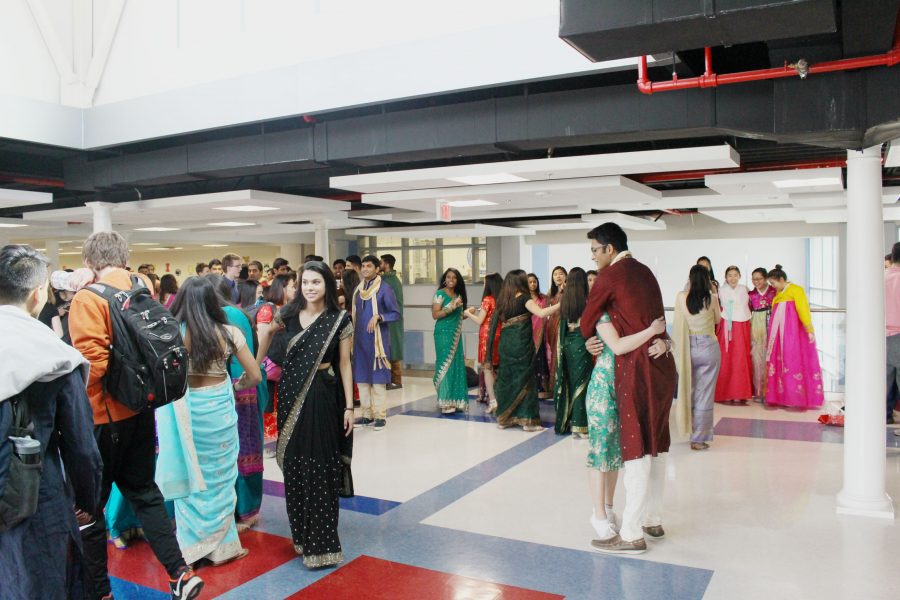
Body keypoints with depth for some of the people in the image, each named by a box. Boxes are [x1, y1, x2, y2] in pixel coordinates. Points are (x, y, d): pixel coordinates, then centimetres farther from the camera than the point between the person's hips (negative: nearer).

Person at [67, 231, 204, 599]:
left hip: (102, 415, -6)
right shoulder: (143, 290, 3)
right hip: (140, 410, 6)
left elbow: (91, 362, -20)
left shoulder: (88, 299, -16)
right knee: (143, 491, 17)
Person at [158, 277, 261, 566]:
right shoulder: (229, 333, -7)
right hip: (219, 410, 0)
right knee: (219, 477, 14)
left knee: (191, 477, 15)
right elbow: (255, 376, -1)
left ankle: (193, 546, 26)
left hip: (185, 412, 0)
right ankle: (221, 546, 24)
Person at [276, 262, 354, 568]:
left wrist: (349, 406, -4)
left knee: (320, 468, 0)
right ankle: (302, 533, 28)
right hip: (292, 395, 4)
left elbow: (344, 363, -2)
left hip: (322, 396, -3)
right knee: (294, 465, 11)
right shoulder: (289, 315, 4)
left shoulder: (339, 320, -4)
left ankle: (321, 542, 8)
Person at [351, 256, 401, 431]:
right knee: (361, 377, 8)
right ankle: (367, 414, 18)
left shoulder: (384, 289, -6)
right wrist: (352, 335, 10)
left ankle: (380, 416, 5)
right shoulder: (358, 289, 11)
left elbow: (396, 313, -6)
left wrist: (378, 317, -20)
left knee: (378, 377, -1)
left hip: (377, 339, -6)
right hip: (360, 339, 6)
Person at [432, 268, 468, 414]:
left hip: (456, 334, 7)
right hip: (443, 333, -7)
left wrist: (467, 313, 4)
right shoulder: (440, 294, -5)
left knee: (457, 365, 5)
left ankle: (455, 400, 11)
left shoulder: (459, 295, 14)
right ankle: (445, 403, -9)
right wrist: (451, 307, -19)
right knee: (446, 365, -9)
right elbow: (435, 315, -12)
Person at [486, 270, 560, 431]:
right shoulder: (524, 298, -8)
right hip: (520, 345, -6)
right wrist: (561, 304, -17)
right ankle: (527, 419, 2)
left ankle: (504, 417, 16)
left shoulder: (504, 300, 11)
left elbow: (499, 322, 13)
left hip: (505, 344, 6)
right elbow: (541, 313, -21)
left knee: (507, 378, 11)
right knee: (524, 379, 0)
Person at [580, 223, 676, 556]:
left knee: (636, 448, -4)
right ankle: (653, 519, 27)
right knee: (655, 445, 15)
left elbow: (587, 322, 1)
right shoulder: (644, 272, 16)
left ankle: (632, 534, 3)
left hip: (637, 366, -8)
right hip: (662, 362, 8)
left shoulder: (610, 276, -8)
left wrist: (592, 342, 21)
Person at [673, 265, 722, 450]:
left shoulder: (681, 297, -7)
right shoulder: (712, 298, -9)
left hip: (688, 348, 2)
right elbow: (718, 320, 8)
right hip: (709, 347, -2)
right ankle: (699, 439, 8)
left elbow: (679, 322, 4)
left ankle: (693, 431, 31)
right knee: (705, 394, 4)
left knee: (689, 390, 18)